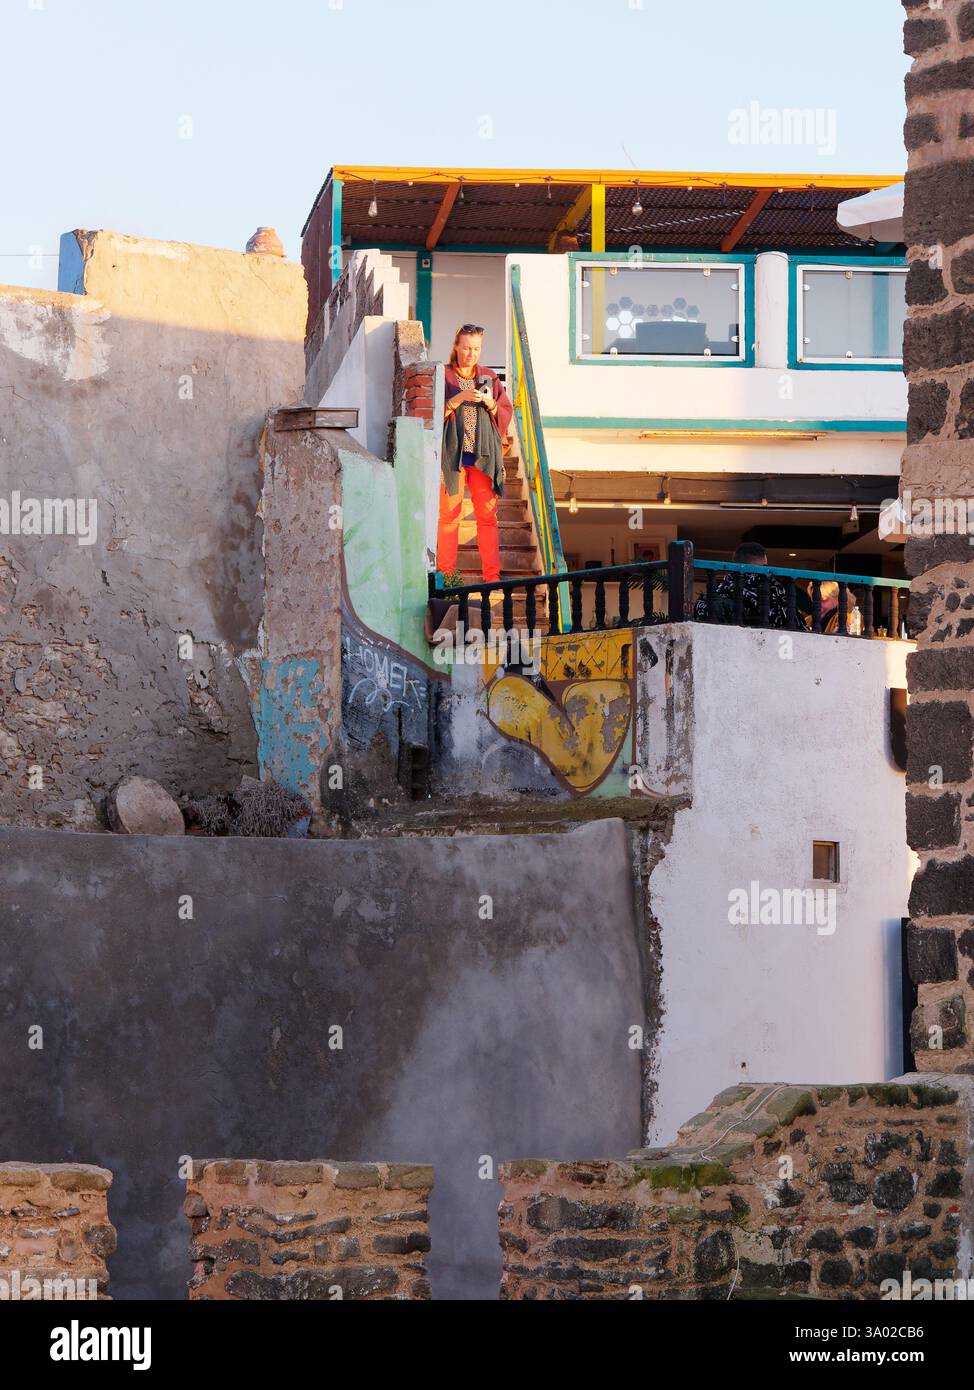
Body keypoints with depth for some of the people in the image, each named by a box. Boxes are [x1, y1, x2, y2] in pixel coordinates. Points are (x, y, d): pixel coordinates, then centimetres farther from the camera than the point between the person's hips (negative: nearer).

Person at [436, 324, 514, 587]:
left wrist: (490, 403, -9)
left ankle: (492, 575, 0)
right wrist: (459, 398, -16)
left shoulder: (490, 377, 13)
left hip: (483, 455, 2)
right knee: (449, 514, -2)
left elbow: (507, 414, 11)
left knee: (488, 514, -2)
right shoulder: (442, 376, 4)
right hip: (451, 454, -2)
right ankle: (445, 574, 3)